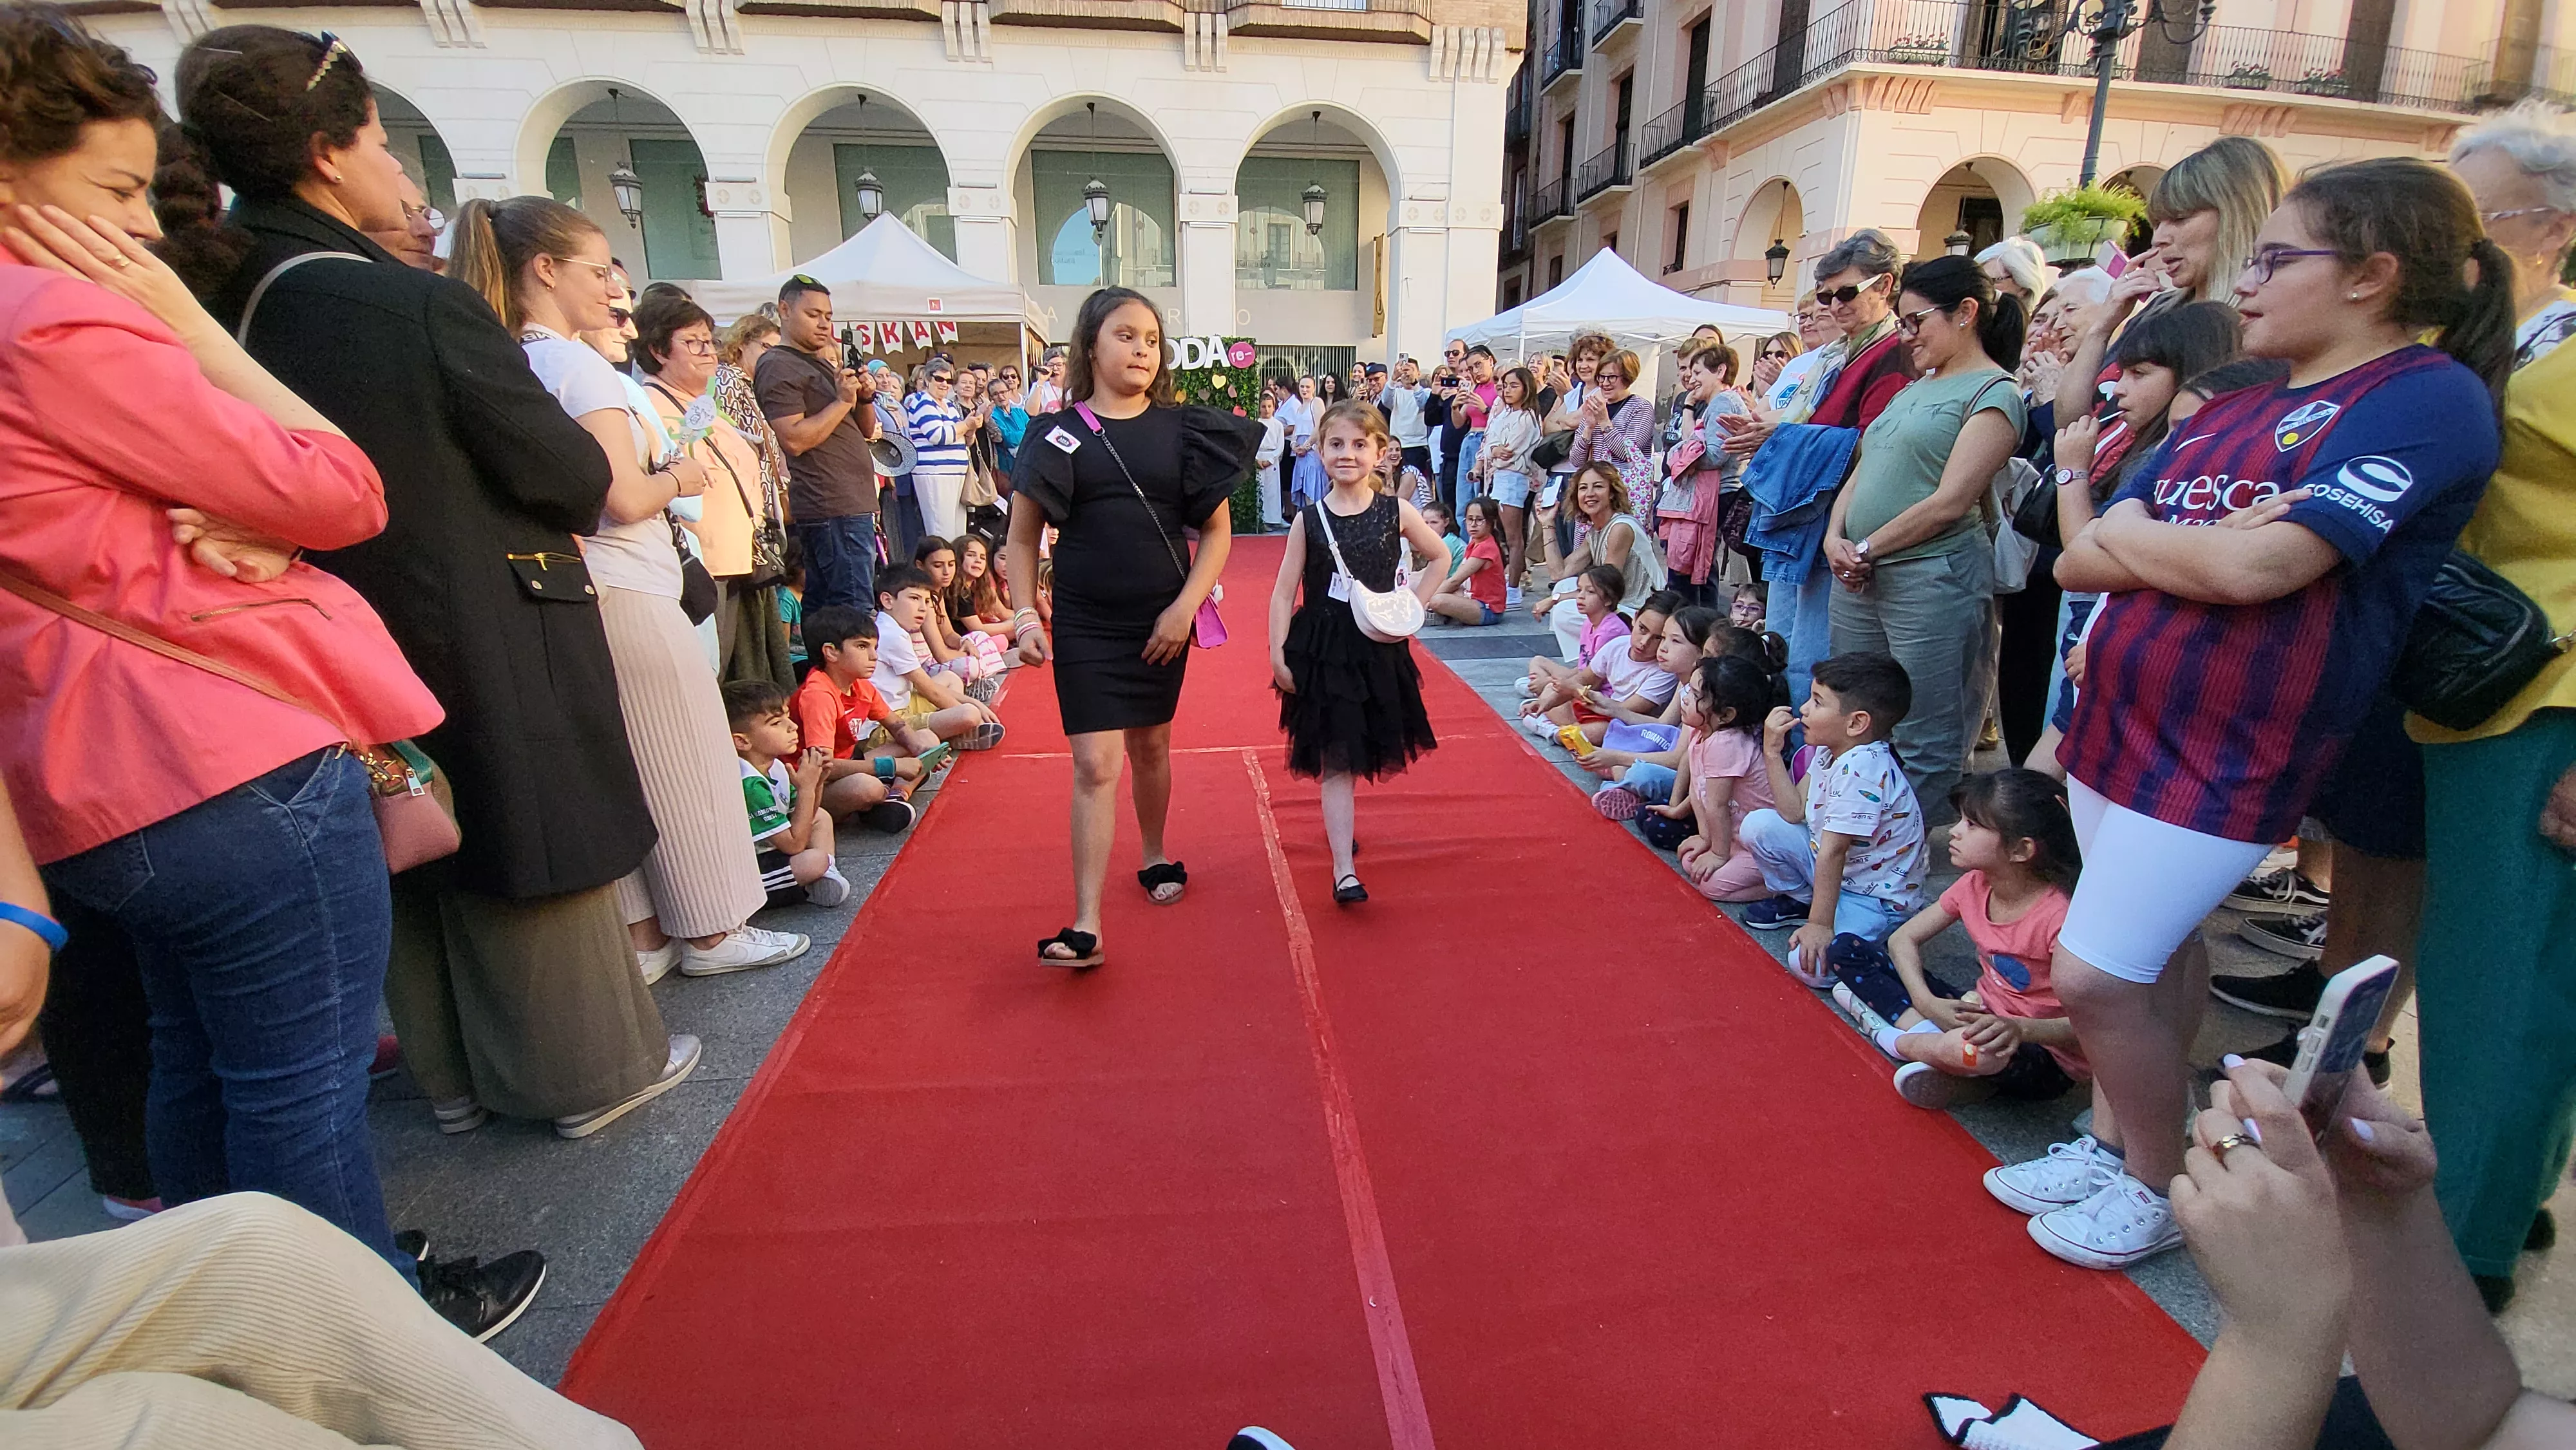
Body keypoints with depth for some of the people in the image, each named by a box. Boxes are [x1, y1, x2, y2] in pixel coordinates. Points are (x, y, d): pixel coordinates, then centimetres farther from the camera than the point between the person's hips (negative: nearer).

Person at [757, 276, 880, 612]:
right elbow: (794, 440, -18)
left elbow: (866, 430, 22)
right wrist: (843, 401, -15)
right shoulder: (778, 366, -6)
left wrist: (865, 397, 2)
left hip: (852, 501, 9)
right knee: (854, 610, -14)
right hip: (833, 508, -9)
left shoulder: (825, 363, 23)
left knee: (819, 605, 11)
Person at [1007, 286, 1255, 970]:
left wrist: (1185, 608, -7)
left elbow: (1217, 531, 3)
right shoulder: (1059, 434, 0)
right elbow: (1022, 536, 4)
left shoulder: (1181, 430, 2)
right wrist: (1026, 616, -7)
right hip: (1084, 625, -1)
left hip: (1162, 622, 2)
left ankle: (1155, 858, 42)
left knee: (1151, 746, 17)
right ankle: (1086, 927, -4)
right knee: (1096, 765, -7)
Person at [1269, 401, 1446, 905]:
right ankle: (1343, 870, -4)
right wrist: (1279, 655, -8)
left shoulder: (1396, 512, -2)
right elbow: (1284, 591, -3)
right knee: (1335, 760, -3)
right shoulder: (1309, 520, -4)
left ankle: (1340, 822, 44)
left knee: (1364, 752, 15)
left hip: (1379, 651, 2)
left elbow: (1441, 557, 13)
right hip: (1322, 652, -2)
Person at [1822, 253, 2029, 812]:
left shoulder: (1993, 393, -5)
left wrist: (1867, 548, -9)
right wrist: (1835, 537, -1)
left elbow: (1950, 503, -14)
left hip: (1933, 578, -8)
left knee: (1924, 746, -1)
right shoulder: (1915, 388, 20)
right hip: (1860, 578, 8)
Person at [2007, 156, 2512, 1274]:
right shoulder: (2227, 414, 13)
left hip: (2228, 751, -7)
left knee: (2096, 974, -5)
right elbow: (2077, 563, 7)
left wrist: (2128, 533, -6)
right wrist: (2192, 547, -11)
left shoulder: (2431, 397, -9)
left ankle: (2158, 1190, 18)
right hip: (2121, 714, 7)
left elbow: (2259, 566, -23)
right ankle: (2108, 1146, 31)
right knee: (2156, 954, 17)